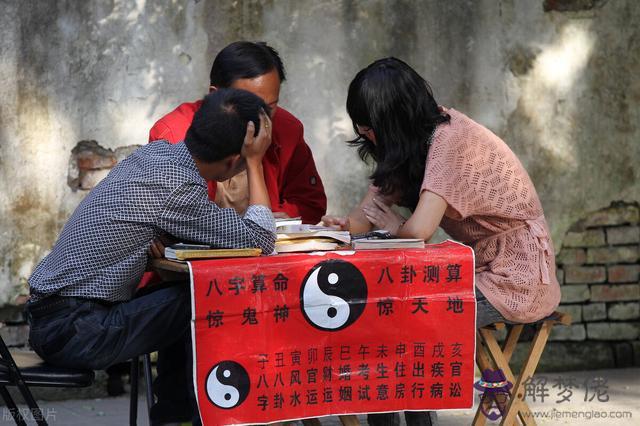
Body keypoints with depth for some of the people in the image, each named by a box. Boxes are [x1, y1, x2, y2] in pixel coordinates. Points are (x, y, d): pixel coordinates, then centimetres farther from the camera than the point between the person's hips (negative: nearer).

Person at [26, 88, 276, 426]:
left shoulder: (158, 152, 5)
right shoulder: (174, 185, -22)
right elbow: (260, 240, -18)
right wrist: (255, 163, -10)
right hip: (72, 330, -9)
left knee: (180, 302, 17)